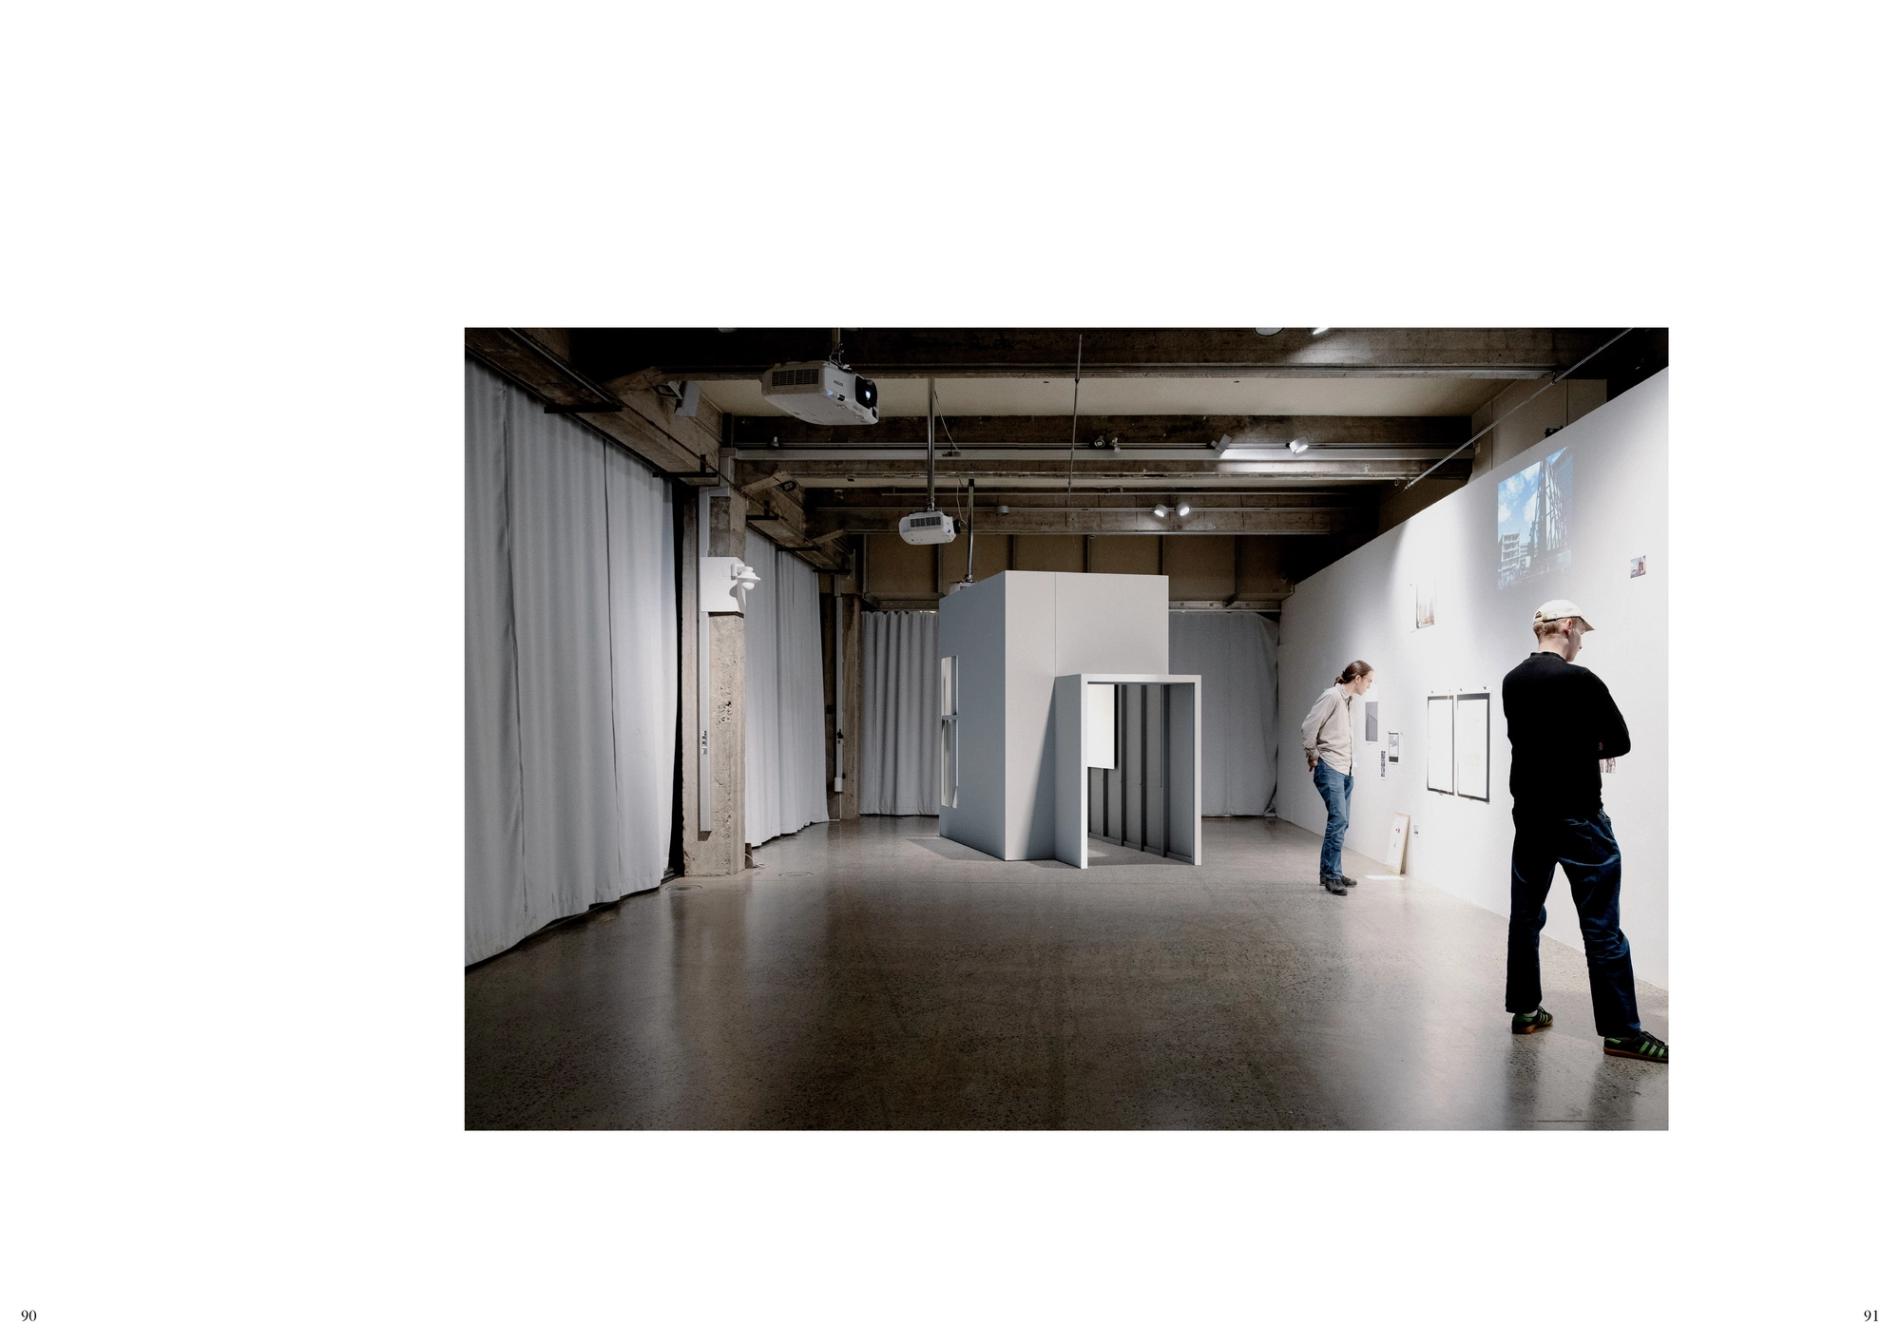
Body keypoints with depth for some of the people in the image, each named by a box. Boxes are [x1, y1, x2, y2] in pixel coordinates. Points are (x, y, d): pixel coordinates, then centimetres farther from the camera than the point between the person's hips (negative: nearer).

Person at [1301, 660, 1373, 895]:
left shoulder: (1348, 700, 15)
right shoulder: (1331, 696, -12)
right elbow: (1308, 728, -16)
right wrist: (1313, 756, -7)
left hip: (1345, 770, 9)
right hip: (1329, 769, -9)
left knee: (1341, 822, 11)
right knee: (1338, 819, -14)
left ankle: (1331, 873, 19)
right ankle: (1331, 875, -10)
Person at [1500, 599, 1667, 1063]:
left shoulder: (1512, 682, 6)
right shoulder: (1580, 680, -15)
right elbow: (1620, 743, -7)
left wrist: (1569, 748, 7)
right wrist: (1584, 749, 9)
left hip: (1529, 815, 7)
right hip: (1578, 817, -6)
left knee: (1526, 916, 13)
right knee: (1601, 927, 0)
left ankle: (1524, 1010, 20)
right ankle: (1620, 1031, 5)